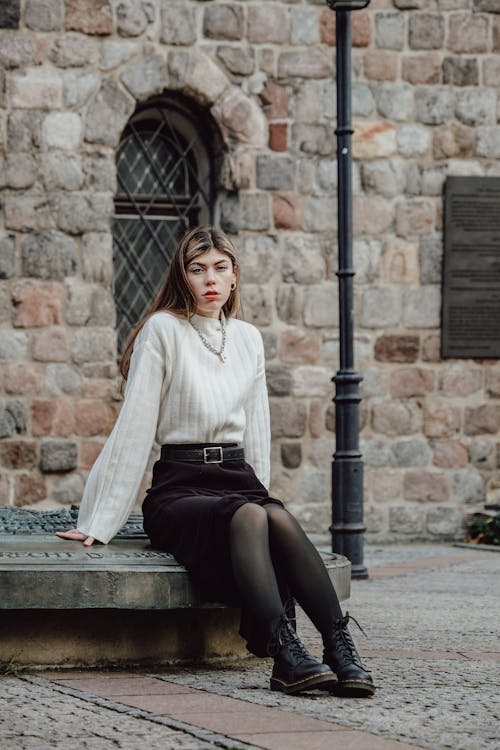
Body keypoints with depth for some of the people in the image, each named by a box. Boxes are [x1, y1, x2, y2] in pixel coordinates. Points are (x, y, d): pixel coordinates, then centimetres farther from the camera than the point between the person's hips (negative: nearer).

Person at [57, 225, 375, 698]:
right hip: (180, 487, -4)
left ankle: (341, 652, -45)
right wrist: (96, 525, -4)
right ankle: (285, 656, -51)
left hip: (239, 479, 4)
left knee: (279, 519, -31)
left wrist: (261, 494, 16)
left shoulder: (249, 339, 16)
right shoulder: (163, 330, -1)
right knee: (247, 516, -36)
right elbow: (133, 430, -3)